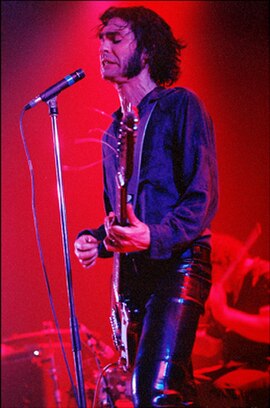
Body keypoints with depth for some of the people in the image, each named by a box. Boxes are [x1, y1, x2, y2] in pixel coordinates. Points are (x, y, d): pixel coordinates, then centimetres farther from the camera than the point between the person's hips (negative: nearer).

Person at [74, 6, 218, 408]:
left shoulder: (180, 106, -1)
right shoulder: (115, 131, 22)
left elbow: (203, 198, -10)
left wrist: (155, 237, -25)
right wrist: (95, 239, 7)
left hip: (178, 264, -8)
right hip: (134, 273, 8)